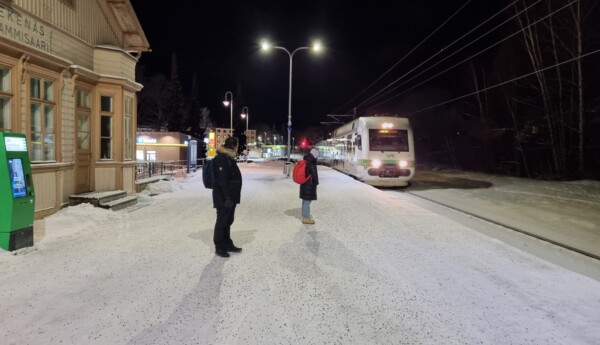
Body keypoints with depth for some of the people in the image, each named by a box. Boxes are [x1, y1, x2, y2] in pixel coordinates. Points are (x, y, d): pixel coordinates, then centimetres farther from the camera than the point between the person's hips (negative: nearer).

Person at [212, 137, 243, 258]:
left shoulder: (229, 158, 14)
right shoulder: (221, 158, -17)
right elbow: (222, 180, -23)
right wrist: (227, 197, -25)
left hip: (231, 196, 10)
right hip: (224, 197, -10)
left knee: (228, 221, 17)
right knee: (222, 221, 0)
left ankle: (227, 244, 28)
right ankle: (219, 247, 10)